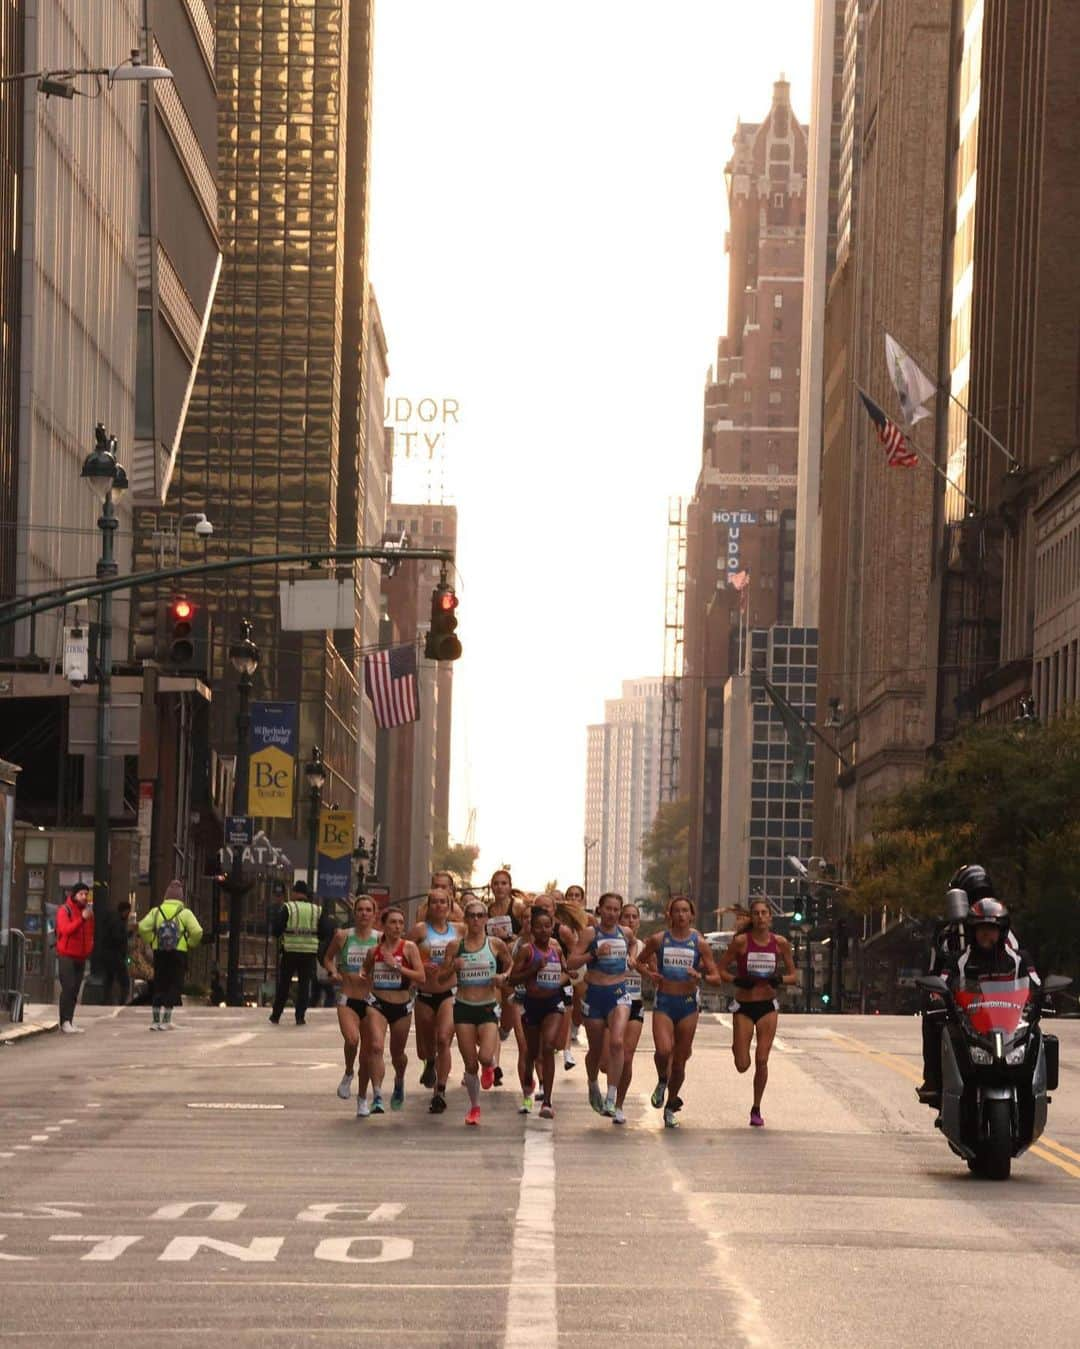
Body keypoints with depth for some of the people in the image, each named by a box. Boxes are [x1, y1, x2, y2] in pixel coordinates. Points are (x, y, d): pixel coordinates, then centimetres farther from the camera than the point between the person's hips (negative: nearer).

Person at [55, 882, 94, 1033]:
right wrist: (82, 918, -30)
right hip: (67, 955, -6)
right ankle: (65, 1022, -14)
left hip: (81, 957, 6)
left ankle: (70, 1021, 6)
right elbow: (65, 929, -22)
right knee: (68, 988, -14)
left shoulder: (88, 911, 15)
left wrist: (89, 949, 8)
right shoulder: (64, 910, -6)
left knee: (75, 990, 4)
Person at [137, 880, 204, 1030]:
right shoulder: (185, 913, -3)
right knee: (174, 986, 3)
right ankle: (166, 1020, -2)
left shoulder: (156, 911, 3)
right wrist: (191, 945, 5)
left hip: (159, 952, 2)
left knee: (158, 986, 9)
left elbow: (143, 928, -7)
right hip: (179, 953, -2)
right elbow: (197, 931, -13)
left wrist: (150, 943, 6)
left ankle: (156, 1020, 8)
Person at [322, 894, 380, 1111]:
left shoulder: (380, 939, 0)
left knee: (367, 1053, 7)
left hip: (371, 1000, 1)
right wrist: (333, 972, -4)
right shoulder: (343, 936, 0)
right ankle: (348, 1074, 3)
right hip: (348, 999, -1)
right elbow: (328, 958, 15)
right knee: (352, 1039, -27)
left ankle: (362, 1098, 25)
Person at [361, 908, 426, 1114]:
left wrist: (396, 966, -18)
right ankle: (377, 1096, -23)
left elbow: (421, 977, -13)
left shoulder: (409, 948, -4)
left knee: (397, 1053, 15)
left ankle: (399, 1082, 48)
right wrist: (369, 984, 5)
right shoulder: (374, 951, 4)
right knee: (376, 1047, -20)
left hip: (402, 1006, 0)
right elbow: (365, 972, 24)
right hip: (378, 1004, 0)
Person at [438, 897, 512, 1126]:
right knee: (470, 1064, 3)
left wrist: (503, 977, -8)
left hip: (488, 1007, -1)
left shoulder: (496, 944, 0)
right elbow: (441, 978, 5)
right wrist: (453, 967, -15)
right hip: (463, 1007, 1)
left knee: (485, 1057, -19)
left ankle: (489, 1067, 20)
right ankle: (474, 1107, 21)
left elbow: (510, 967, 14)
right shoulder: (455, 946, 1)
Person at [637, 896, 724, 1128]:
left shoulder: (699, 943, 1)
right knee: (664, 1050, -23)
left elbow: (716, 977, 3)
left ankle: (671, 1106, 24)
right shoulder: (658, 940, 1)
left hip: (688, 1004, 1)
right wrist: (649, 974, -4)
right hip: (664, 1003, -1)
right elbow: (640, 961, 16)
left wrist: (701, 977, -18)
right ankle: (662, 1081, 11)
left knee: (680, 1060, 5)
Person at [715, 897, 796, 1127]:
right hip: (744, 1006, -1)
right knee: (742, 1065, -3)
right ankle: (737, 1047, 35)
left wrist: (780, 979, -15)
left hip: (768, 1006, 1)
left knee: (761, 1061, -6)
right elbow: (719, 970, -2)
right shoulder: (741, 941, -7)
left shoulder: (780, 943, -1)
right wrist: (737, 980, -19)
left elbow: (793, 976, 6)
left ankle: (756, 1109, 10)